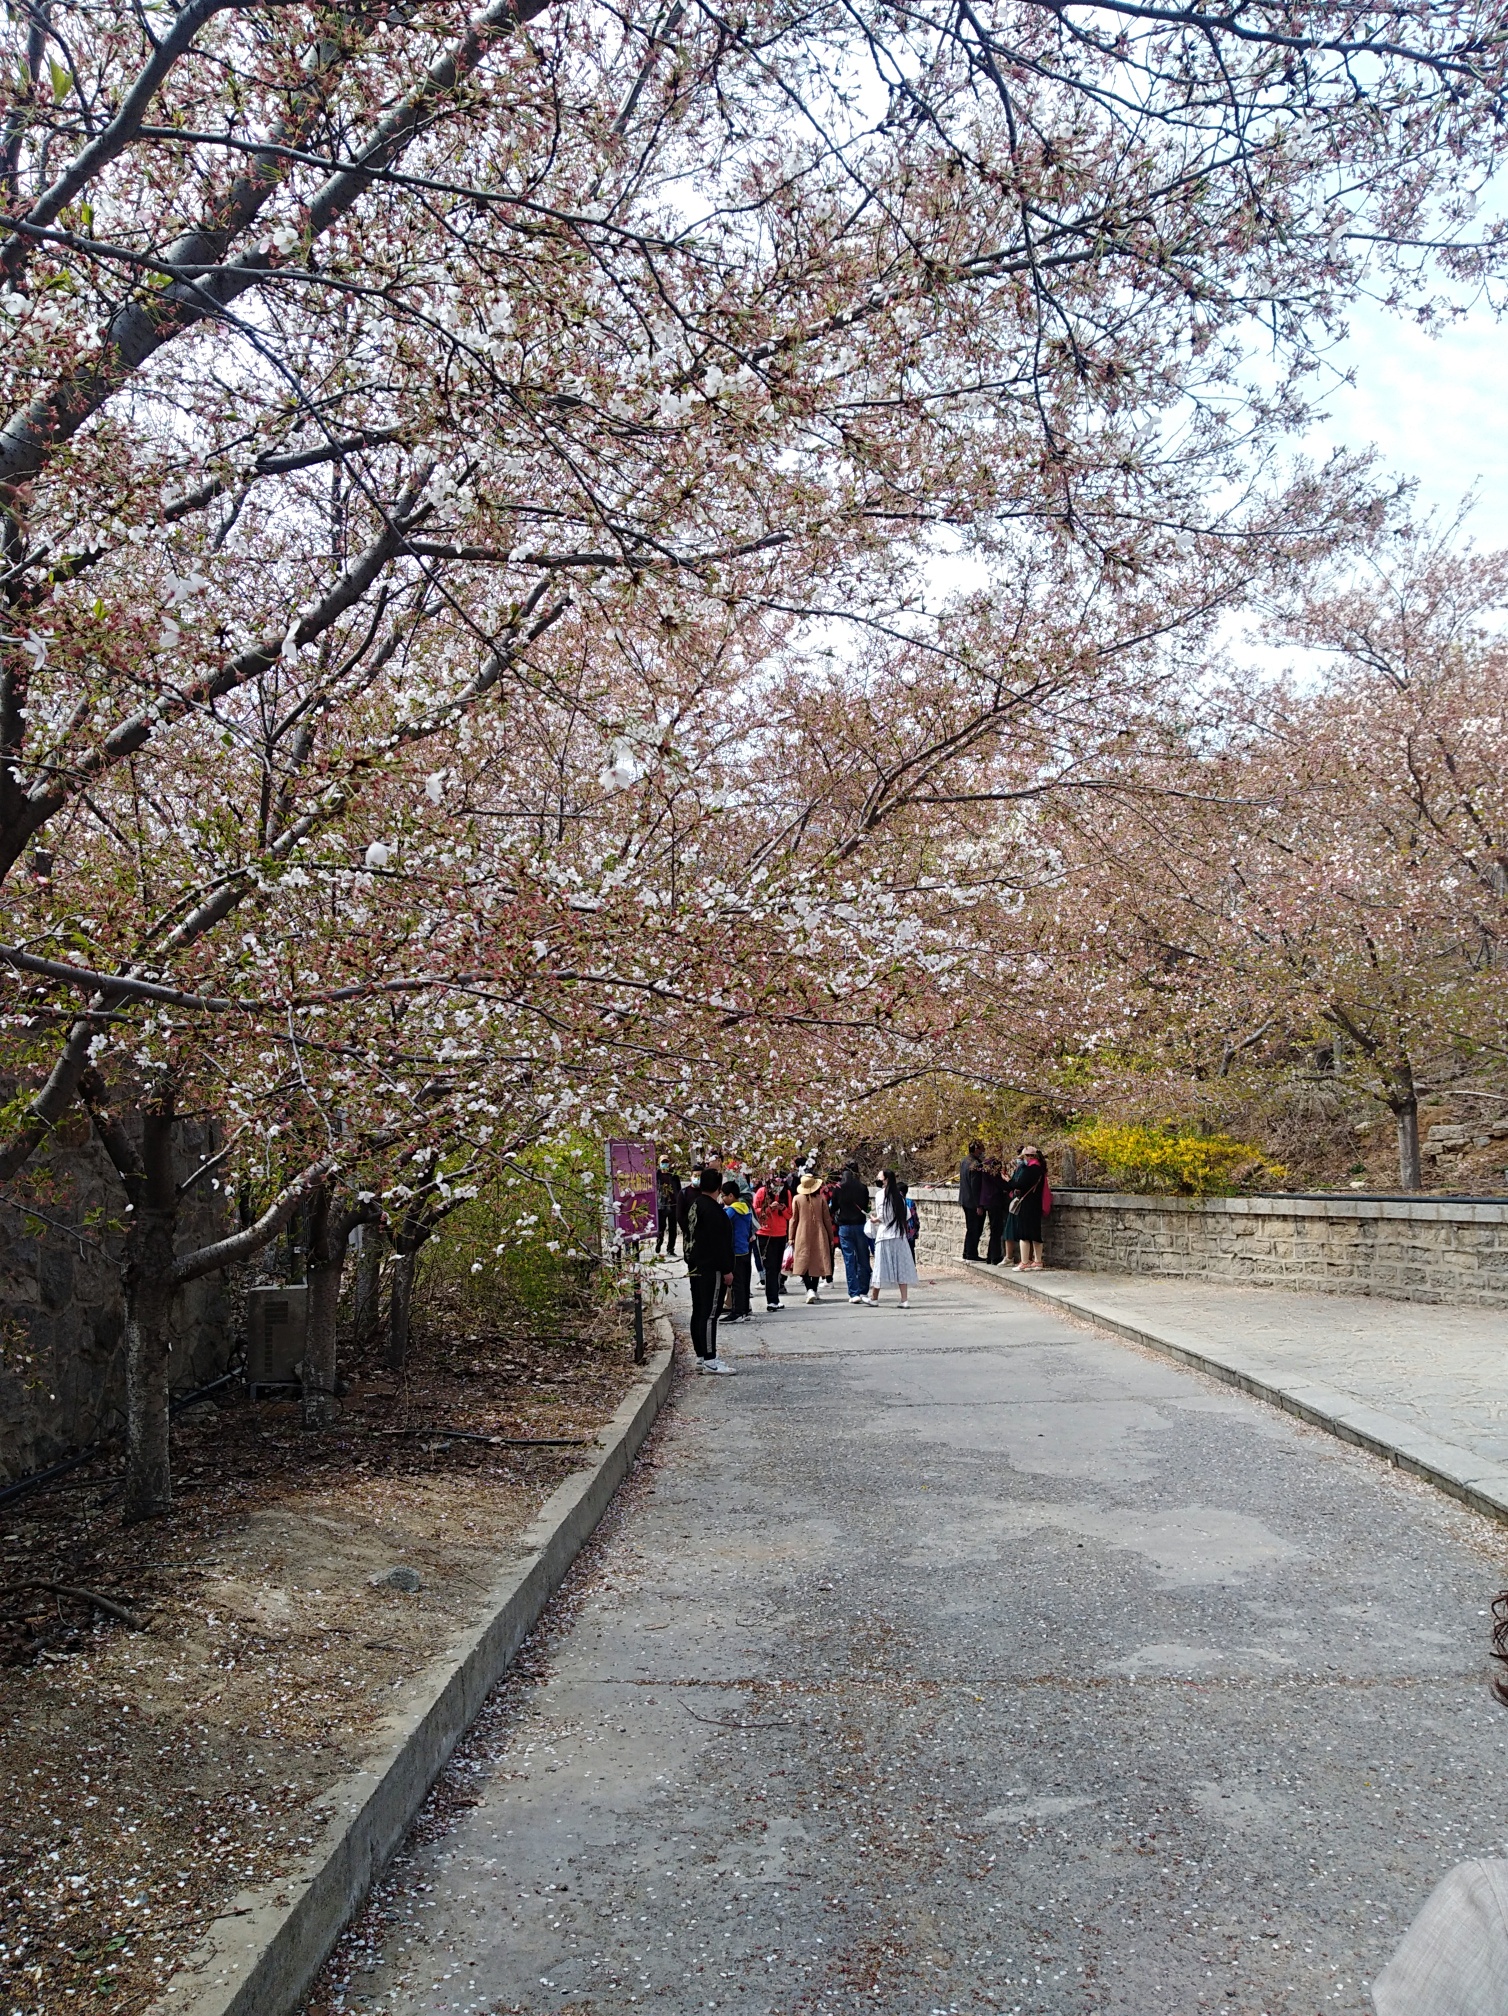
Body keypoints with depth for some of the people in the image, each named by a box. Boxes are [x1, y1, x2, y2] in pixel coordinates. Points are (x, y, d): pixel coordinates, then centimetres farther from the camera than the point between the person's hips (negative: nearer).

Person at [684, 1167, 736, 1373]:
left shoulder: (694, 1205, 12)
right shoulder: (712, 1209, -18)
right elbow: (718, 1243, -20)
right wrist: (727, 1270, -16)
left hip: (695, 1267, 10)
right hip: (711, 1269, -10)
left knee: (699, 1312, 12)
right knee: (710, 1313, -9)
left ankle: (701, 1357, 19)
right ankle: (709, 1360, -8)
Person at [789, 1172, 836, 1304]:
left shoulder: (797, 1199, -4)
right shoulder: (821, 1199, -3)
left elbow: (793, 1219, 1)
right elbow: (827, 1219, 2)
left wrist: (791, 1237, 9)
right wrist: (831, 1237, 11)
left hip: (803, 1235, -1)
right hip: (819, 1234, 1)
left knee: (804, 1262, 1)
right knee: (818, 1262, 12)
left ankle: (810, 1289, -17)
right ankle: (814, 1290, 18)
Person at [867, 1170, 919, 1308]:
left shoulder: (882, 1194, -8)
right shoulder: (899, 1195, 6)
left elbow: (882, 1215, -11)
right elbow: (907, 1215, 6)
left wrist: (875, 1219, 9)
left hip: (885, 1235, -3)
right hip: (900, 1235, 4)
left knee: (881, 1266, 5)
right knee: (901, 1267, 3)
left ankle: (874, 1298, 16)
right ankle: (904, 1300, -1)